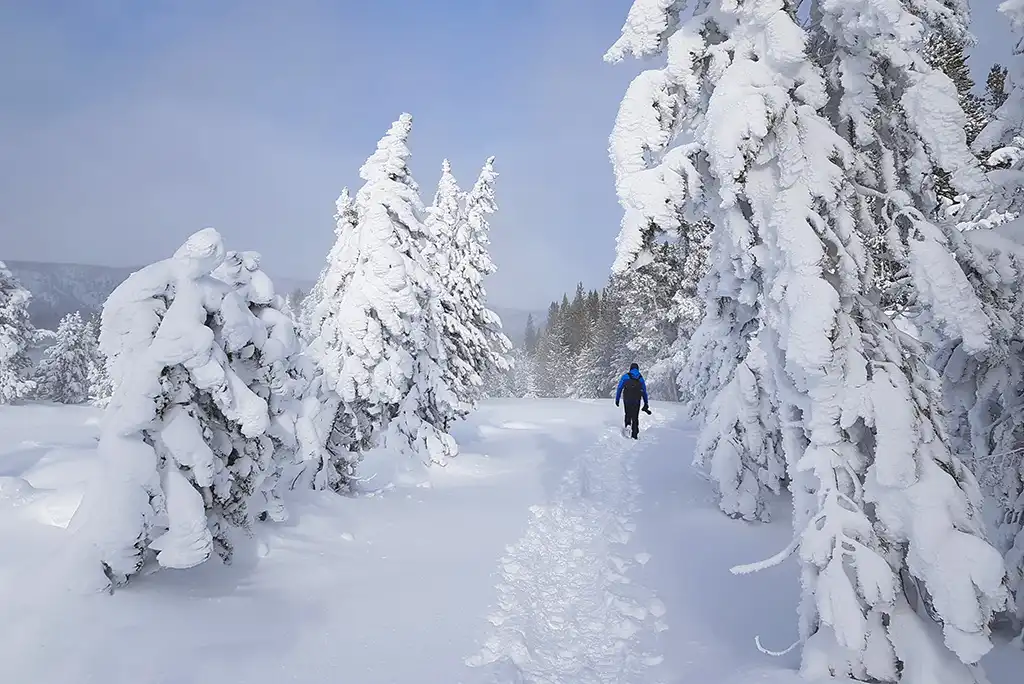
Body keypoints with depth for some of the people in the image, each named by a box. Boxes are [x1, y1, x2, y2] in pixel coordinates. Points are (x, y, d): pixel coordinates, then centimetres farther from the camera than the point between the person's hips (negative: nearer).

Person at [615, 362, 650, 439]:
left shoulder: (625, 376, 5)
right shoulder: (641, 378, 12)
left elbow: (619, 388, 2)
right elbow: (644, 392, 16)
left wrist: (617, 399, 6)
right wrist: (646, 403, 22)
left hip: (627, 399, -1)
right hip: (636, 400, 1)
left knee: (628, 413, 18)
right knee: (635, 417, 10)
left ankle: (628, 424, -11)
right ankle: (634, 434, 5)